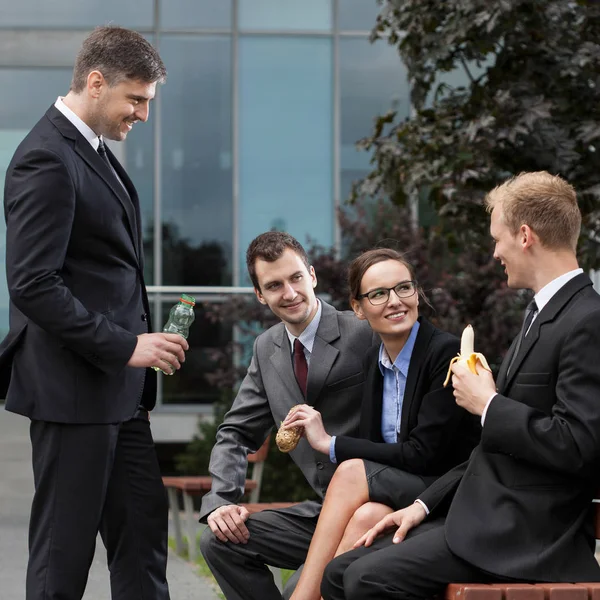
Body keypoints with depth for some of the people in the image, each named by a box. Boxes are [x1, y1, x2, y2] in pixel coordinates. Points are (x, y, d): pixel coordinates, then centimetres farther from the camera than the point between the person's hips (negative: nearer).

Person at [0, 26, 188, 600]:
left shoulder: (92, 151, 14)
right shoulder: (46, 159, -17)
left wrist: (140, 343, 12)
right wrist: (124, 346, -21)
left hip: (116, 386, 10)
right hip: (72, 387, -10)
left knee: (143, 522, 13)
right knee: (65, 548, 0)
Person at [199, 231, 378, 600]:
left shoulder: (366, 335, -11)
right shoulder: (267, 349, 10)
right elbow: (238, 434, 12)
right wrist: (222, 501, -4)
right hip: (321, 511, 7)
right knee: (219, 540, -9)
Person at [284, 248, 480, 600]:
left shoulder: (447, 353, -12)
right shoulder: (374, 361, 9)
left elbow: (423, 454, -17)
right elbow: (378, 450, 8)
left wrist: (330, 443, -12)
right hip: (399, 494, 5)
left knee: (353, 473, -26)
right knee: (366, 517, -28)